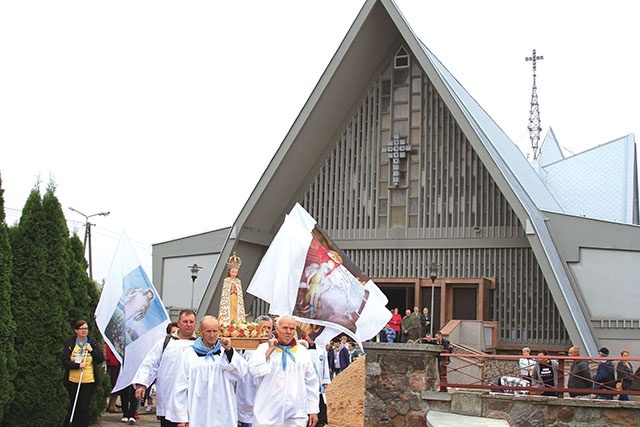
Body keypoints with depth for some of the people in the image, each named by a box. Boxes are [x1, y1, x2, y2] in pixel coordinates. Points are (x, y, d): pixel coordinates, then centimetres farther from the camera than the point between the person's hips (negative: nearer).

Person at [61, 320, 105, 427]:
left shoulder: (92, 343, 4)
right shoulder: (70, 343, 2)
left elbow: (101, 359, 0)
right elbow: (65, 361, -4)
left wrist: (91, 350, -13)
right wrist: (78, 365, -18)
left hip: (88, 381, -1)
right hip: (73, 381, 1)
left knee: (84, 408, -2)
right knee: (73, 407, 8)